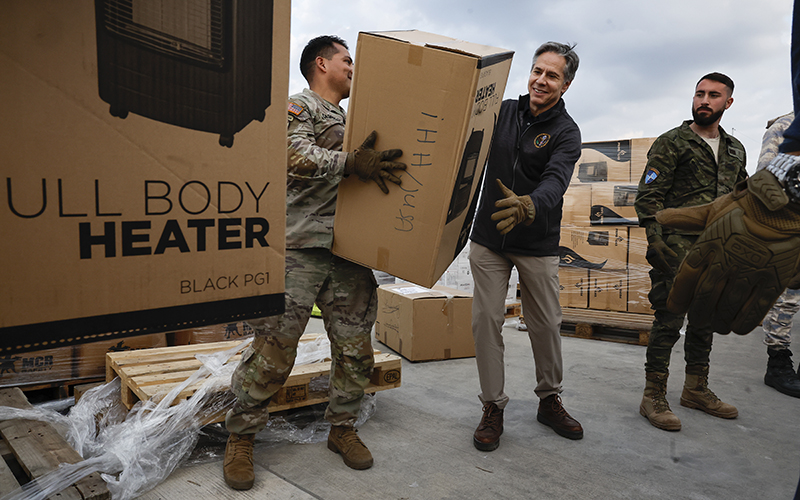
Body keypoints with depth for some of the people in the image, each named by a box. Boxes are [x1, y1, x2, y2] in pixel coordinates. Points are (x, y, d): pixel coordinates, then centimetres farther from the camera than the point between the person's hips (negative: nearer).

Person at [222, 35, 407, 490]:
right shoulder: (299, 106, 4)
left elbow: (374, 169, 30)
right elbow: (296, 156, -16)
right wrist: (350, 163, -27)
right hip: (300, 248, -7)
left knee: (356, 346, 7)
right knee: (275, 346, -5)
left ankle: (343, 428, 24)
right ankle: (242, 436, 12)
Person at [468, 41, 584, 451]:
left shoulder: (566, 132, -6)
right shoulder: (503, 112, 4)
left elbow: (556, 181, -25)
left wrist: (529, 206, -47)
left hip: (537, 244, -2)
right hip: (488, 238, 2)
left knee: (547, 324, 6)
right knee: (486, 320, -2)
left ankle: (550, 400, 29)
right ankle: (493, 408, 12)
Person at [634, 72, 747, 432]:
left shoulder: (735, 150, 17)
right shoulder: (671, 143, -2)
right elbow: (648, 195, -9)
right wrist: (656, 240, -19)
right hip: (679, 247, -6)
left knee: (705, 320, 14)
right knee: (669, 319, -7)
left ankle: (696, 389, 28)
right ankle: (653, 398, 2)